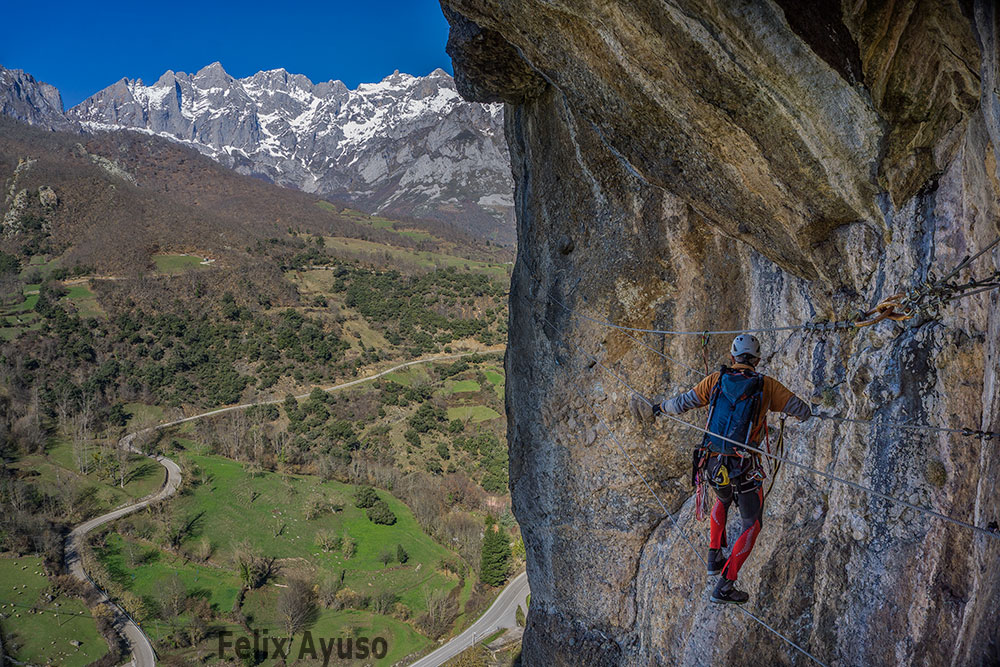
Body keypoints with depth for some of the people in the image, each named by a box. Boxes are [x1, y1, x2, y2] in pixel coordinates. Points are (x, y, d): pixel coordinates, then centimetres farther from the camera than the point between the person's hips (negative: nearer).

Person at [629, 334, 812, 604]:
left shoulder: (716, 380, 1)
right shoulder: (767, 385, -3)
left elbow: (681, 403, 2)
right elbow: (803, 411, 4)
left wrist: (656, 407, 21)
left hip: (712, 465, 3)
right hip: (745, 468, -3)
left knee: (722, 500, 36)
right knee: (752, 525, 12)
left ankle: (715, 557, 30)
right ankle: (725, 585, 3)